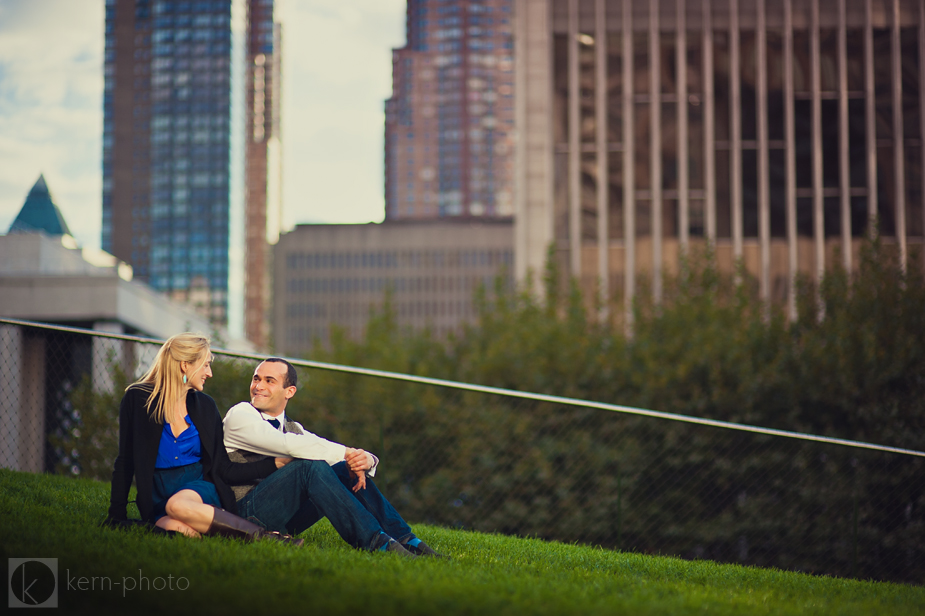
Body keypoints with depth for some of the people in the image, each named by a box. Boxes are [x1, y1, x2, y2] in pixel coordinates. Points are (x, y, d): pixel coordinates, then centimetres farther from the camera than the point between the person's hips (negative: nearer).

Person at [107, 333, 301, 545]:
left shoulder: (205, 406, 9)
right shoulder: (138, 398, 1)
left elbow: (224, 469, 10)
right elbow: (125, 462, 4)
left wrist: (276, 463, 3)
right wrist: (117, 515, -1)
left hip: (200, 488, 1)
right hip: (157, 495, -1)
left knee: (178, 505, -38)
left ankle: (262, 536, -36)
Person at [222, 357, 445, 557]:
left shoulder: (293, 428, 19)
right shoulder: (239, 416, -3)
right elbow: (289, 444, -20)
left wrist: (365, 459, -19)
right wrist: (347, 454, -22)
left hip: (286, 520, 6)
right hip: (250, 512, -6)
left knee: (347, 470, -9)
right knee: (312, 465, -28)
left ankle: (406, 541, -17)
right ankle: (375, 542, -36)